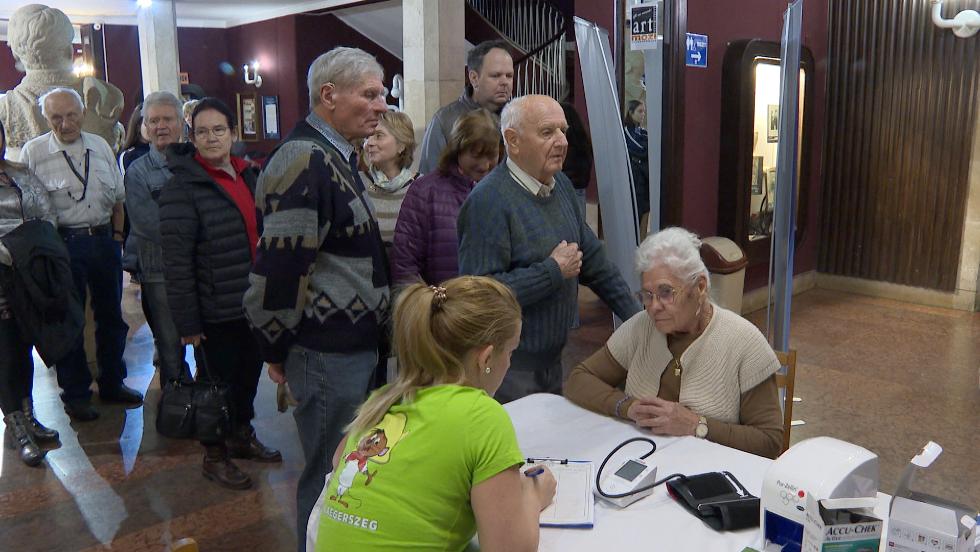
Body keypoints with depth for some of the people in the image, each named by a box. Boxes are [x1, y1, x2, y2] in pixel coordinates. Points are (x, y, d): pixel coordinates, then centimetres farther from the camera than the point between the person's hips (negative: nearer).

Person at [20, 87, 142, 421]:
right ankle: (75, 394, 21)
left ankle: (112, 383, 31)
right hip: (64, 244, -4)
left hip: (104, 240, 4)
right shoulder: (33, 152, -5)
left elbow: (117, 197, 14)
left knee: (111, 315, 14)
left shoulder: (100, 147, 7)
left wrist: (117, 236, 8)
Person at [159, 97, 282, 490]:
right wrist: (186, 321, -19)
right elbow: (176, 263, -17)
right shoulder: (182, 187, -14)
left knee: (249, 372, 19)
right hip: (215, 311, -7)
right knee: (217, 380, 7)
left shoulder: (248, 175, 8)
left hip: (253, 305, 7)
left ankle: (242, 435, 40)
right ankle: (214, 456, 26)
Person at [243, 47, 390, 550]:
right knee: (331, 477, 6)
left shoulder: (334, 156, 13)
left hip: (354, 346, 10)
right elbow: (279, 268, -22)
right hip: (327, 353, -10)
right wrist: (276, 350, -12)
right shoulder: (305, 162, -20)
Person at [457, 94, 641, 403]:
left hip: (553, 361, 8)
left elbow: (593, 259, 13)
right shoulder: (488, 201, -21)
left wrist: (637, 317, 10)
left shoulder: (560, 185, 6)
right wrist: (554, 271, -20)